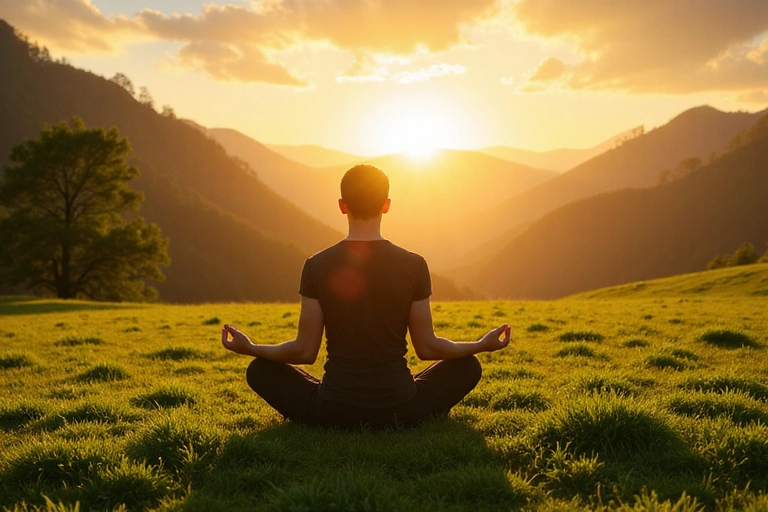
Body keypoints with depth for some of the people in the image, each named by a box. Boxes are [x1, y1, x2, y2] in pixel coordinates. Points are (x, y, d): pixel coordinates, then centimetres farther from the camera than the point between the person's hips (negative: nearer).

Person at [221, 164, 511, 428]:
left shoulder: (317, 266, -7)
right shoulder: (413, 265, -6)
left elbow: (305, 351, -4)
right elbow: (426, 348, -1)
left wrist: (248, 348, 13)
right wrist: (484, 345, 15)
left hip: (332, 414, 0)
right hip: (400, 413, 1)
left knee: (259, 370, 23)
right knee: (468, 367, 25)